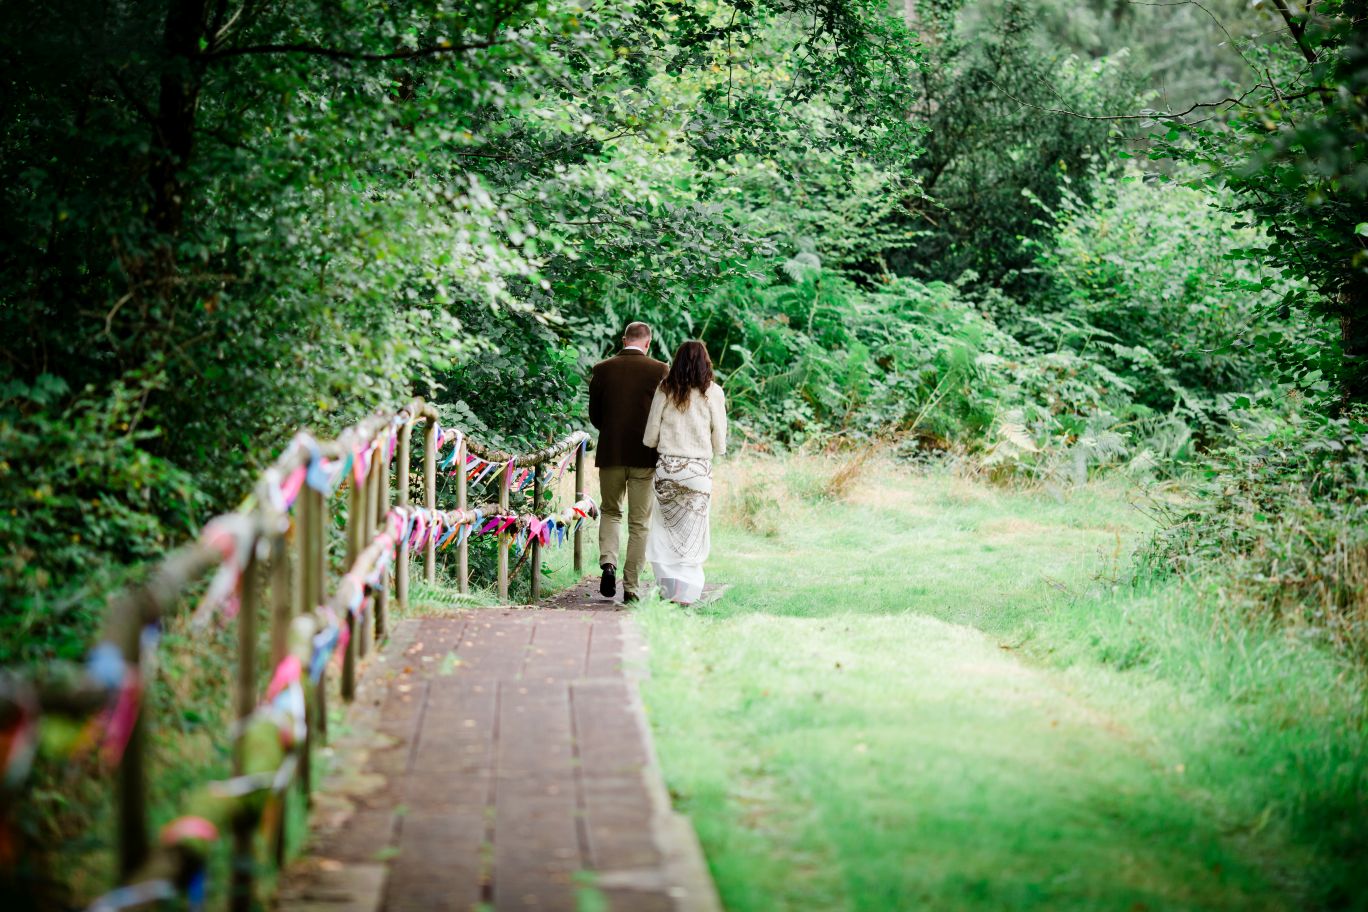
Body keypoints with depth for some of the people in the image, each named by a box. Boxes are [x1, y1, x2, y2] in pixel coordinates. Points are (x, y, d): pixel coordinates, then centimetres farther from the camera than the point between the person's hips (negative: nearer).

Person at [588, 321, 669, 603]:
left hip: (610, 453, 2)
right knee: (639, 522, 6)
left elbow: (594, 415, 6)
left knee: (610, 511, 19)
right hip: (645, 454, -2)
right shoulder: (659, 370, -6)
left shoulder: (602, 369, 0)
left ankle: (608, 563, -6)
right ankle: (631, 587, 4)